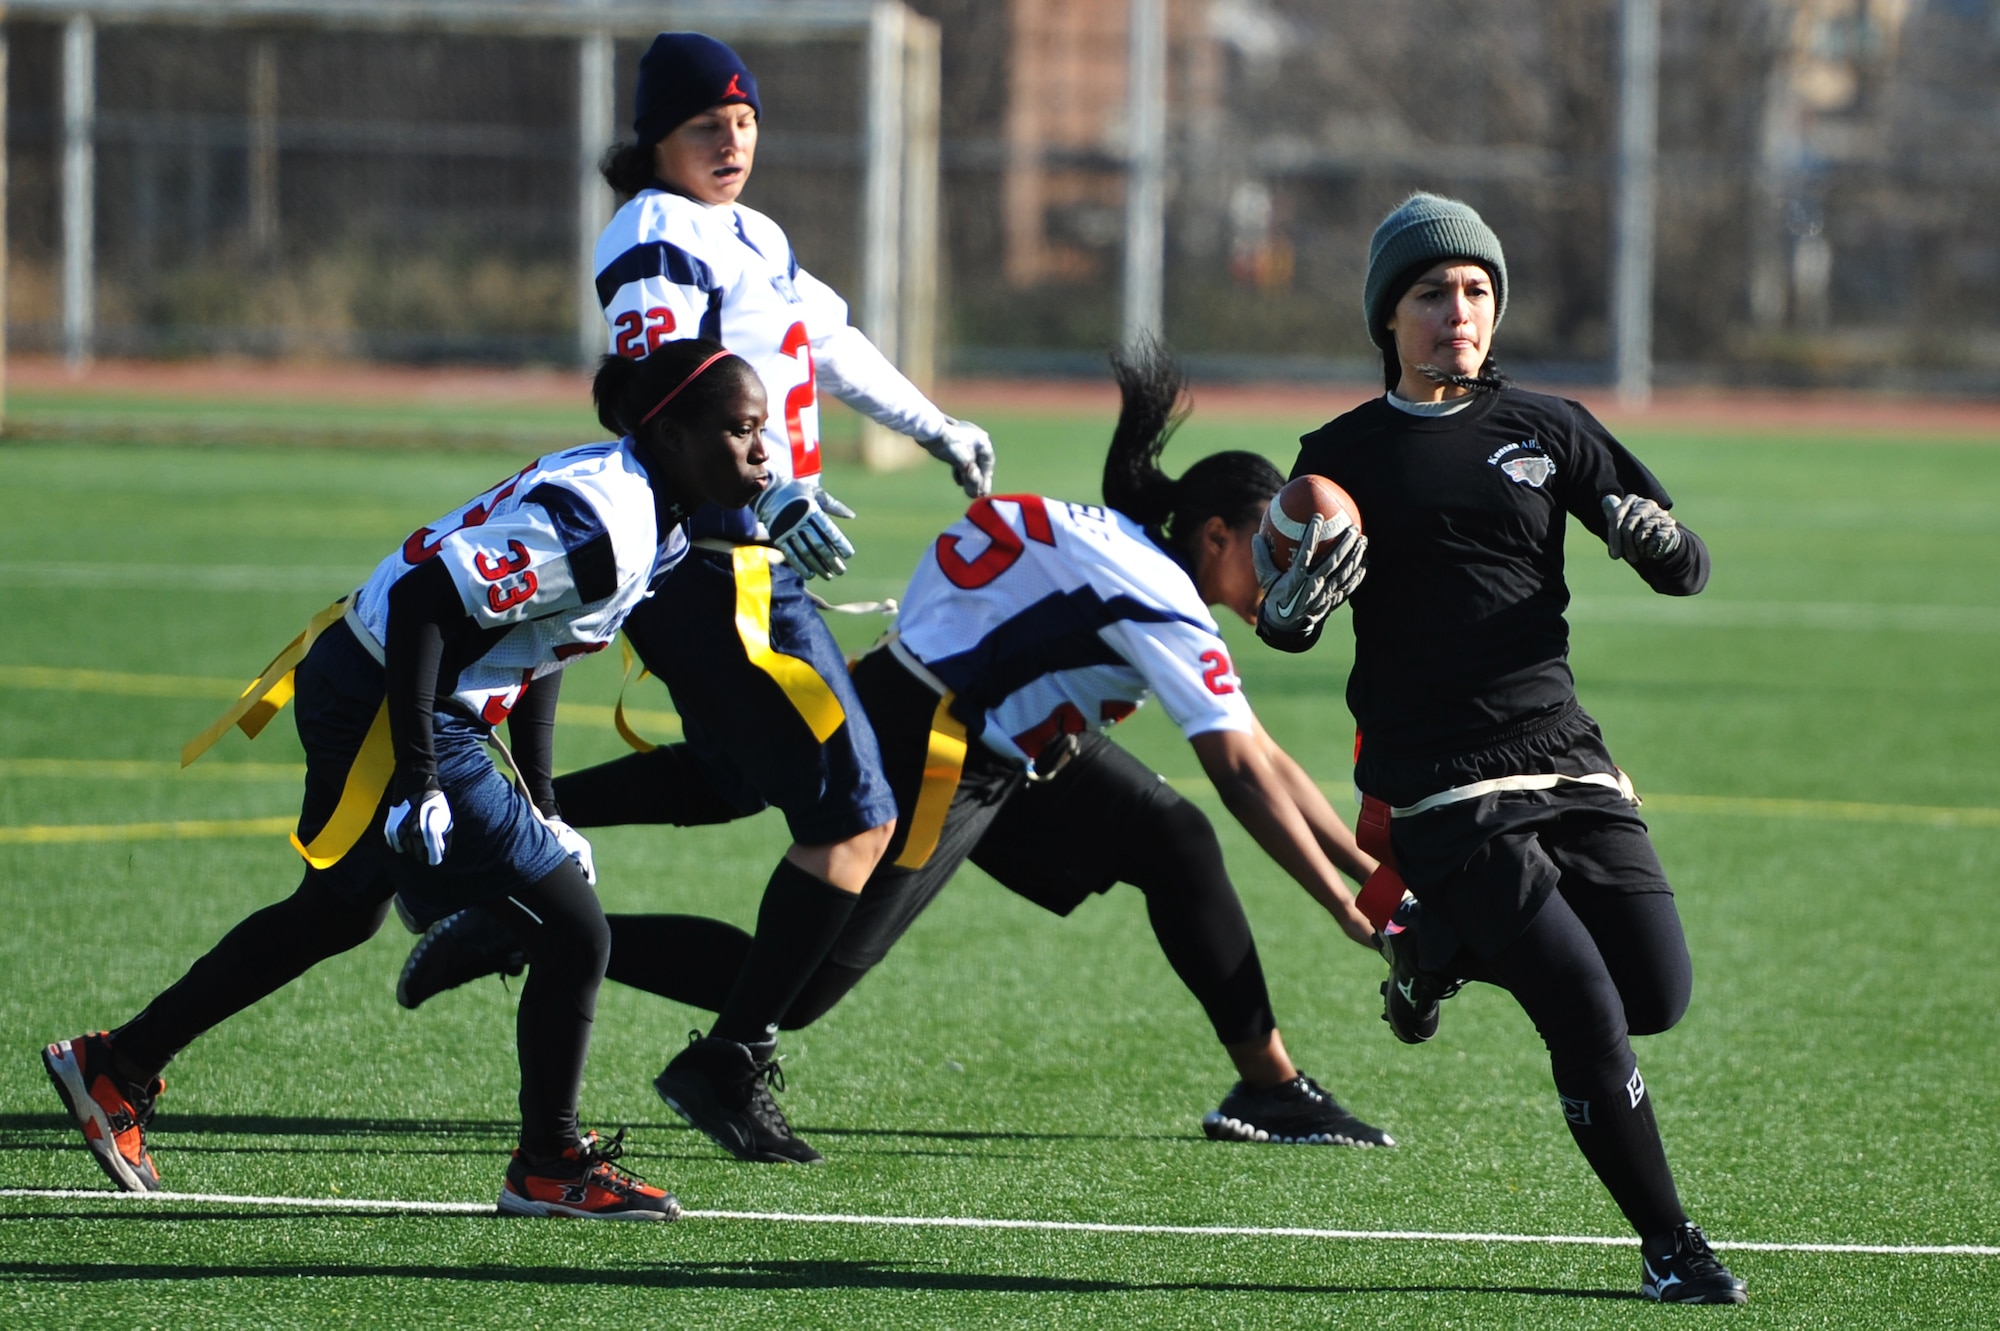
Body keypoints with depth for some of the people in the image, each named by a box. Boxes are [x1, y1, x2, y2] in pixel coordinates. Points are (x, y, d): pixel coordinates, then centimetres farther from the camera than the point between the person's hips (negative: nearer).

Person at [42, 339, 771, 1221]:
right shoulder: (595, 524, -26)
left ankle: (119, 1066, 38)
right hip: (386, 711, -11)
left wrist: (538, 800, 15)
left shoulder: (647, 515, 5)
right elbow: (427, 603, -29)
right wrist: (417, 778, -28)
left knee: (337, 915, 28)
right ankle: (549, 1167, 10)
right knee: (572, 932, -5)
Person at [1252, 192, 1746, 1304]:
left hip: (1567, 762, 4)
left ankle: (1451, 947, 24)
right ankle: (1669, 1248, 0)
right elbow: (1278, 626, 6)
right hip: (1441, 788, -4)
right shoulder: (1343, 458, 5)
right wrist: (1301, 604, -18)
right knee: (1588, 1023, -14)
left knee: (1659, 995, -2)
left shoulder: (1547, 431, 10)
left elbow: (1691, 568, 9)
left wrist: (1656, 539, -15)